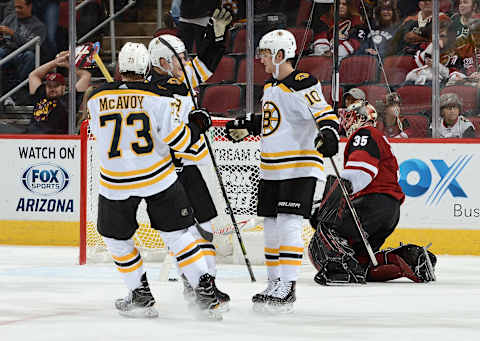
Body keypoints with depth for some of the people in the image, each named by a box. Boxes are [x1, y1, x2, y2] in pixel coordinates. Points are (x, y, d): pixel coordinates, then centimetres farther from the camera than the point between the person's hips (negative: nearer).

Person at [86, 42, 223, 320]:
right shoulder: (159, 98, -11)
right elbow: (180, 141, -12)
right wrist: (199, 123, 7)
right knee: (178, 232, 8)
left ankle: (141, 296, 18)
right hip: (158, 177, -1)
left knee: (117, 237, 20)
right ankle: (205, 293, 1)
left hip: (116, 183, 1)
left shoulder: (97, 99, -3)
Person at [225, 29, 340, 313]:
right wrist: (245, 126, 31)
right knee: (271, 226, 10)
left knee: (288, 224, -14)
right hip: (271, 170, 9)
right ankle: (275, 285, 19)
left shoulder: (302, 85, -13)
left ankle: (287, 289, -13)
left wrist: (329, 133, -40)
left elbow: (324, 113, -23)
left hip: (300, 168, -9)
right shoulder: (271, 87, 15)